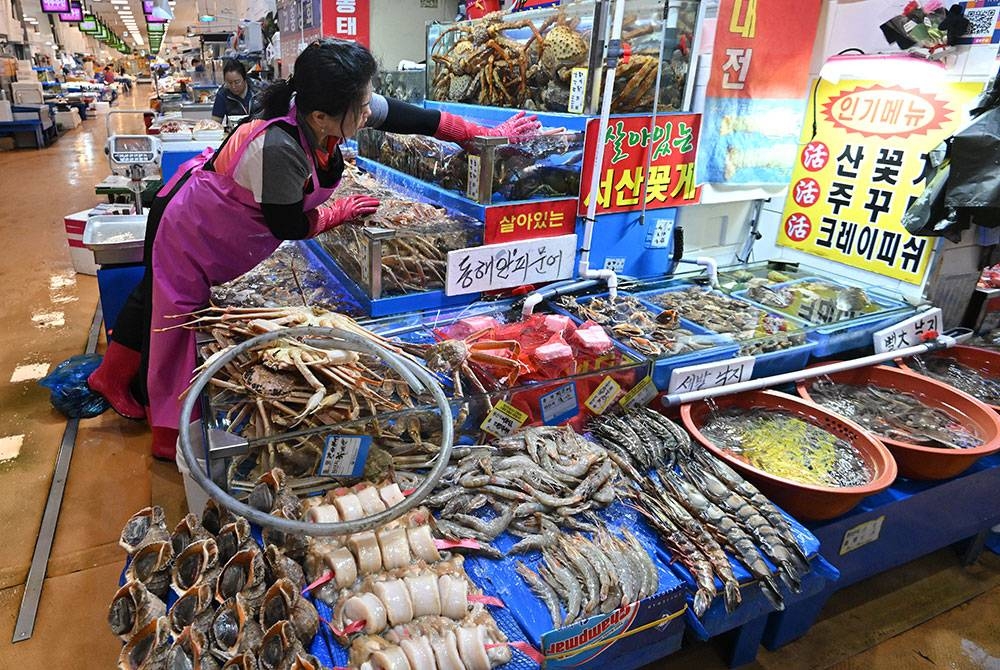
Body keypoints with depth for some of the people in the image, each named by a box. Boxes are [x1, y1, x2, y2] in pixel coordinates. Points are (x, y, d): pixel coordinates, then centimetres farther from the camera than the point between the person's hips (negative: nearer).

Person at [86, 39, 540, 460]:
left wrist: (490, 135, -9)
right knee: (178, 320, 8)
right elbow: (290, 227, -28)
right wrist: (340, 212, -12)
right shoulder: (278, 147, -42)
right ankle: (170, 435, 28)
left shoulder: (336, 111, -21)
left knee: (158, 298, 23)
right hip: (191, 230, -7)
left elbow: (417, 119, -12)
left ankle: (113, 377, 47)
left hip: (236, 232, 8)